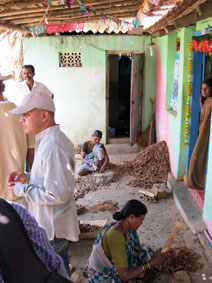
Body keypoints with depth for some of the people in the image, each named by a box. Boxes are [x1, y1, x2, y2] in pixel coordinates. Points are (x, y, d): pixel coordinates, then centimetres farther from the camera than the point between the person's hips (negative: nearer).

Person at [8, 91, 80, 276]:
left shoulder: (52, 146, -26)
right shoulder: (50, 139, 8)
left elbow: (57, 194, -29)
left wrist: (22, 190, -17)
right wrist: (27, 177, 4)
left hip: (53, 229, -10)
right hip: (56, 225, 10)